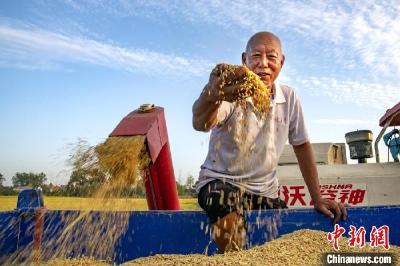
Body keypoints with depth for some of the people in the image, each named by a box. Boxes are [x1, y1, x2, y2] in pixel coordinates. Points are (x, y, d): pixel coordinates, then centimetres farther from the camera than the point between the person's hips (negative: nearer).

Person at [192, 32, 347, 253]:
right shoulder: (232, 93, -18)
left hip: (266, 191, 5)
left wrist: (317, 198, 4)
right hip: (221, 182, -4)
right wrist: (211, 94, -65)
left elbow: (301, 145, 7)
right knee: (227, 200, -35)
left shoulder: (289, 98, -3)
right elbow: (200, 124, -40)